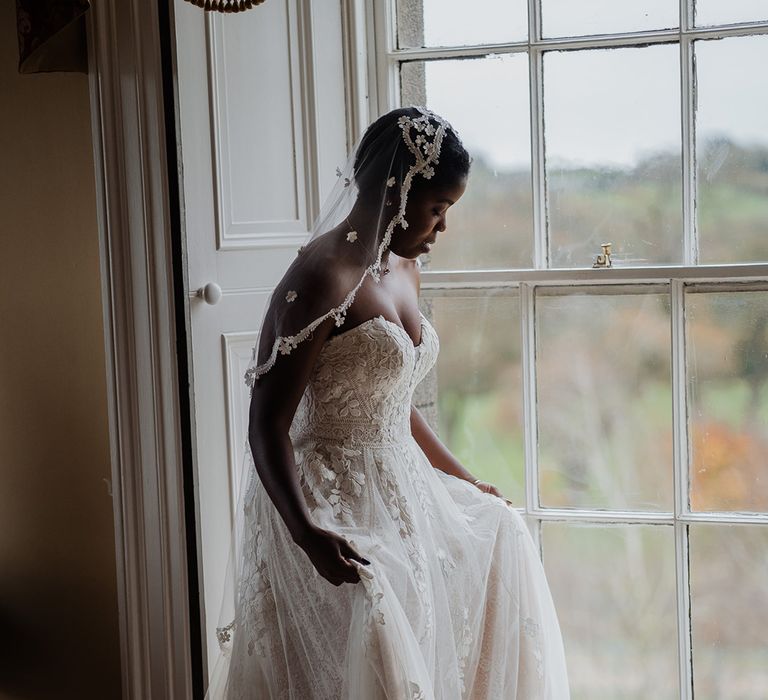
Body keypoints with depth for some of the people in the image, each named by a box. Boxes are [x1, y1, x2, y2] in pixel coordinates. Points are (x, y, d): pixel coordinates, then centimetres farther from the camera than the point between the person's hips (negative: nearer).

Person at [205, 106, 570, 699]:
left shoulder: (404, 268, 8)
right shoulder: (323, 277, -19)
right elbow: (268, 422, -22)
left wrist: (465, 482, 24)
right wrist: (306, 533, -35)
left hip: (400, 490, 10)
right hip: (335, 503, -9)